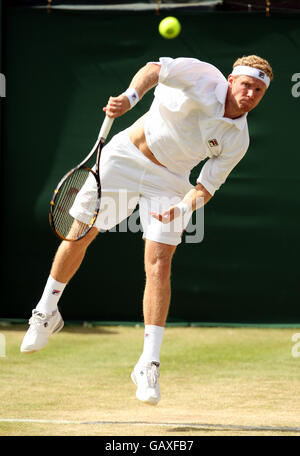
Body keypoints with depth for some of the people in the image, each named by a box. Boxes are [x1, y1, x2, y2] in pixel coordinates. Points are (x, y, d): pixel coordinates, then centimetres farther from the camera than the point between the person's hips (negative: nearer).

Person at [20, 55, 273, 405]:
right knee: (79, 235, 4)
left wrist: (185, 206, -26)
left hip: (169, 181, 1)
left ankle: (148, 366, -9)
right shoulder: (204, 77, -15)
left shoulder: (238, 140, -7)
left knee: (159, 265, -12)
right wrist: (130, 96, -47)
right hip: (125, 157, -1)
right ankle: (46, 313, 29)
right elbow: (155, 69, -27)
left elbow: (206, 187, -6)